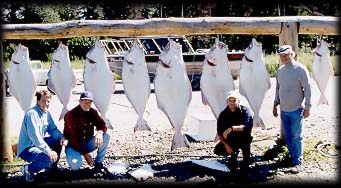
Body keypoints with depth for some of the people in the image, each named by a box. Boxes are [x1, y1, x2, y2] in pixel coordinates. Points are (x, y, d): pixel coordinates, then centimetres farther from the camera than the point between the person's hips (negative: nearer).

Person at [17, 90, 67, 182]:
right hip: (26, 149, -9)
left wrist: (61, 137, -13)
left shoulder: (47, 113, 4)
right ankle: (28, 169, -4)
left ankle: (51, 167, 18)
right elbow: (34, 136, -30)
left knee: (59, 140, 4)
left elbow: (53, 129, 10)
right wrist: (49, 151, -35)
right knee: (49, 157, -29)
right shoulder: (31, 114, -23)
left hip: (38, 144, 9)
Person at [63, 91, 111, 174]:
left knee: (106, 137, -19)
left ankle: (98, 164, -8)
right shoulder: (71, 115, -18)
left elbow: (102, 124, -7)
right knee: (75, 165, -33)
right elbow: (72, 138, -20)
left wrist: (99, 132, -34)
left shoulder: (93, 112, -1)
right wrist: (85, 154, -24)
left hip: (87, 143, 5)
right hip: (74, 145, -5)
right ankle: (72, 155, 6)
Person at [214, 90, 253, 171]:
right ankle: (234, 153, 15)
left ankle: (246, 161, -14)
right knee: (218, 150, -20)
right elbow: (220, 133, -7)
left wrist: (232, 128, -41)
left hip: (244, 140, -3)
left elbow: (248, 126, -32)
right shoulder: (223, 114, -7)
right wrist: (226, 145, -21)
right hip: (230, 141, 3)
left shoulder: (245, 110, -15)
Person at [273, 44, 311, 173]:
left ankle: (297, 162, 9)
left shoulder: (300, 69, -12)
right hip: (283, 110, 6)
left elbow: (307, 89, -10)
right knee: (287, 136, 12)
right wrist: (275, 105, 16)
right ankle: (293, 157, 27)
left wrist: (307, 107, -11)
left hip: (296, 110, -5)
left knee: (296, 137, 0)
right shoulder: (280, 70, 5)